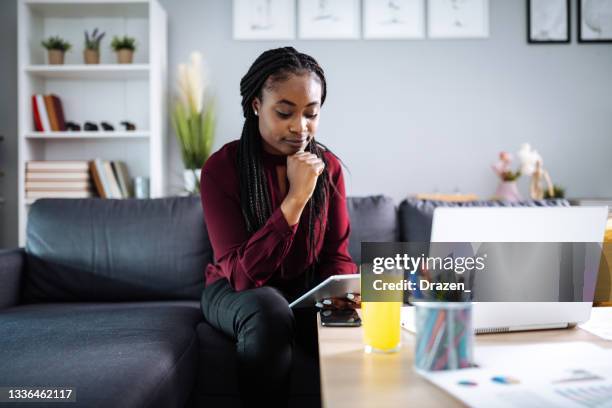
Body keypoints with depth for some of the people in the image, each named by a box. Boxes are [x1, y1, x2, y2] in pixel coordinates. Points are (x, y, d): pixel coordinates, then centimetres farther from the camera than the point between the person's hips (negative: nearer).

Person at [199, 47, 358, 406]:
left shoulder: (328, 166, -5)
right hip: (236, 292, -3)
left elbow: (336, 254, -1)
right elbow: (243, 273, -25)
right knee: (269, 310, -37)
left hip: (307, 290, 3)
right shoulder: (221, 168, -18)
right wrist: (297, 198, -31)